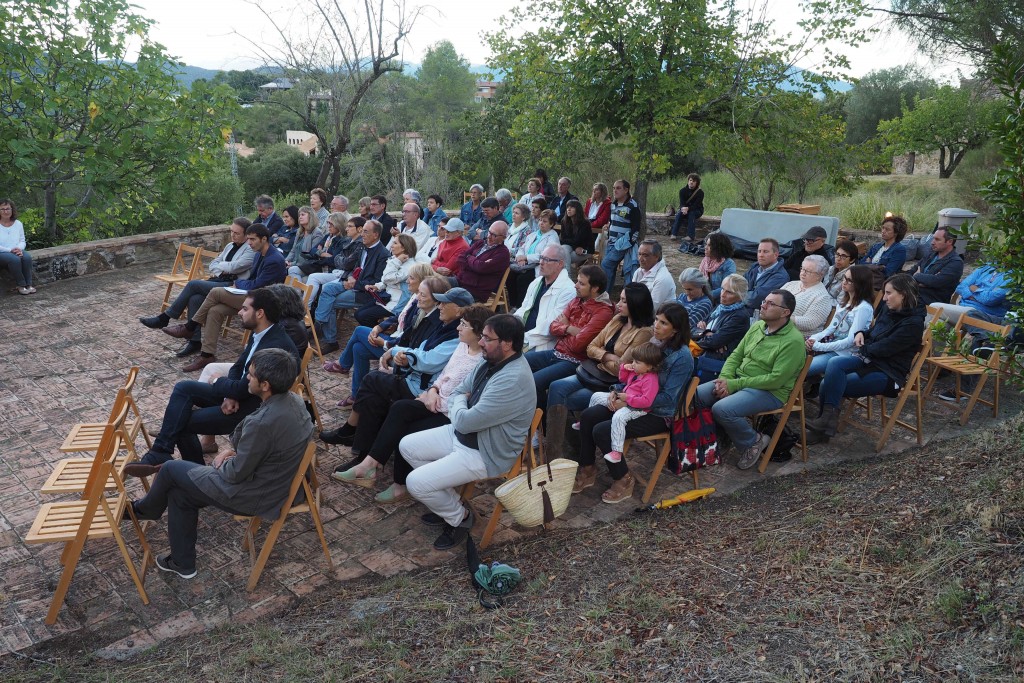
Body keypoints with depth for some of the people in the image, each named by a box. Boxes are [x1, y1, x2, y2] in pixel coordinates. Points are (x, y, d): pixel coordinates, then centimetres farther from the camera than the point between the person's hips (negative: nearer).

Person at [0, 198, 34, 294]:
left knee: (27, 257, -29)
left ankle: (28, 285, -25)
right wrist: (10, 250, -20)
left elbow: (22, 241, 12)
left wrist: (19, 249, -10)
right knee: (14, 259, -35)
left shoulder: (18, 224, 10)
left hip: (17, 251, 4)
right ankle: (21, 286, -24)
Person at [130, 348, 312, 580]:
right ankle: (182, 563, 30)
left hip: (252, 495, -8)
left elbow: (237, 472, -21)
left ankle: (144, 509, 42)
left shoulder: (263, 422, -34)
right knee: (179, 492, 18)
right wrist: (234, 450, 4)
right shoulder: (293, 400, -5)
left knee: (171, 470, 11)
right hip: (276, 484, 8)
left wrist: (221, 464, 0)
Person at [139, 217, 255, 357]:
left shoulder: (251, 250, -6)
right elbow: (212, 265, 21)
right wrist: (220, 271, -1)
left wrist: (219, 265, 2)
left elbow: (233, 267, -18)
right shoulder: (230, 246, 21)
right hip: (218, 280, 8)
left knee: (193, 284, -22)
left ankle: (164, 318, -10)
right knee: (195, 298, -23)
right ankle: (194, 341, -21)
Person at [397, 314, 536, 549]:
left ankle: (459, 517, 11)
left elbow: (464, 421, -27)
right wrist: (460, 404, -10)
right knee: (407, 446, 9)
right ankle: (447, 501, 20)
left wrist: (460, 402, -5)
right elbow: (458, 391, 12)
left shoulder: (513, 380, -32)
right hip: (463, 434, 10)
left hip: (485, 454, -10)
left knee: (416, 483, -16)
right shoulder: (493, 361, -2)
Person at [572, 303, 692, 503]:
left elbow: (667, 398, -22)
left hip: (659, 415, -8)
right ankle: (587, 470, 7)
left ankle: (623, 480, -1)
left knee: (602, 431, -22)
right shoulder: (653, 343, 3)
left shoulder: (682, 357, -19)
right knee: (588, 416, -9)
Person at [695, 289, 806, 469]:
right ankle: (723, 434, 9)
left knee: (722, 409, -30)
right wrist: (724, 378, -8)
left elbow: (776, 379, -21)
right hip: (737, 381, 8)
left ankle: (753, 441, -3)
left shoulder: (793, 341, -16)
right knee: (695, 395, -9)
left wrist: (734, 384, -20)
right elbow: (736, 355, 12)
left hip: (770, 392, -8)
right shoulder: (757, 326, 8)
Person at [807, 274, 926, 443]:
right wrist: (861, 333, 4)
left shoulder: (913, 323, -15)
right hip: (869, 360, 7)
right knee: (834, 363, -24)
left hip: (888, 374, -7)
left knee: (829, 384, -24)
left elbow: (884, 348, -19)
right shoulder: (888, 309, 9)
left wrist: (862, 349, -3)